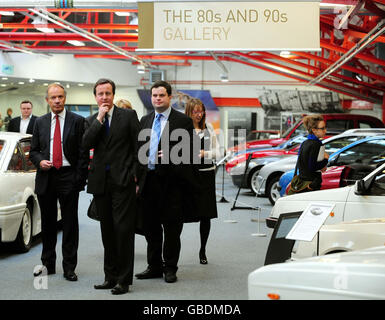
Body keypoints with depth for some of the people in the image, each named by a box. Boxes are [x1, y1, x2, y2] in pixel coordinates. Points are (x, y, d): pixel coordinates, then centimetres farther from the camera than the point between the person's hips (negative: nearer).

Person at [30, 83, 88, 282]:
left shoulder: (77, 121, 0)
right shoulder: (40, 122, 10)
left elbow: (83, 152, -2)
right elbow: (33, 150, 14)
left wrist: (80, 178, -9)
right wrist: (39, 161, -8)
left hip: (68, 176, -3)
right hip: (46, 177, 3)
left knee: (70, 224, 1)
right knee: (47, 223, 10)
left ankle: (69, 268, 9)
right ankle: (48, 264, 22)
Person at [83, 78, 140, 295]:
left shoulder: (129, 115, 2)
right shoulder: (91, 121, 13)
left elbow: (138, 147, 0)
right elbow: (86, 144, -5)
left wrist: (136, 176, -6)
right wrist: (99, 119, -9)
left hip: (123, 180, -4)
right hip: (101, 182, 5)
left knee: (123, 229, -7)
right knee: (107, 231, 10)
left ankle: (124, 280, -1)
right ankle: (111, 277, 18)